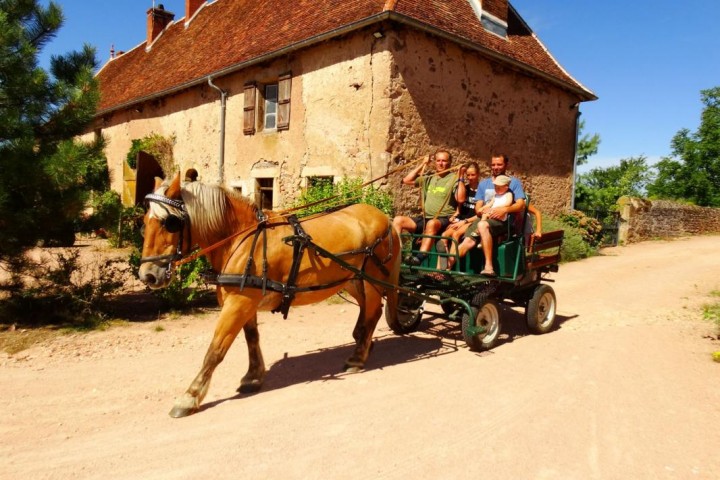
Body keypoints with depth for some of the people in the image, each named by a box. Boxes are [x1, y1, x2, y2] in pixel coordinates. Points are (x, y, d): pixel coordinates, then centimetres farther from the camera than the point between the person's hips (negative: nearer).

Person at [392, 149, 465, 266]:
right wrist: (422, 164, 17)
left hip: (444, 219, -6)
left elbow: (461, 199, -11)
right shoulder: (429, 178, 19)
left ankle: (420, 257, -51)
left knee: (432, 223, -41)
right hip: (424, 218, 6)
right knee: (398, 220, -14)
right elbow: (406, 180, 17)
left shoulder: (454, 178, 3)